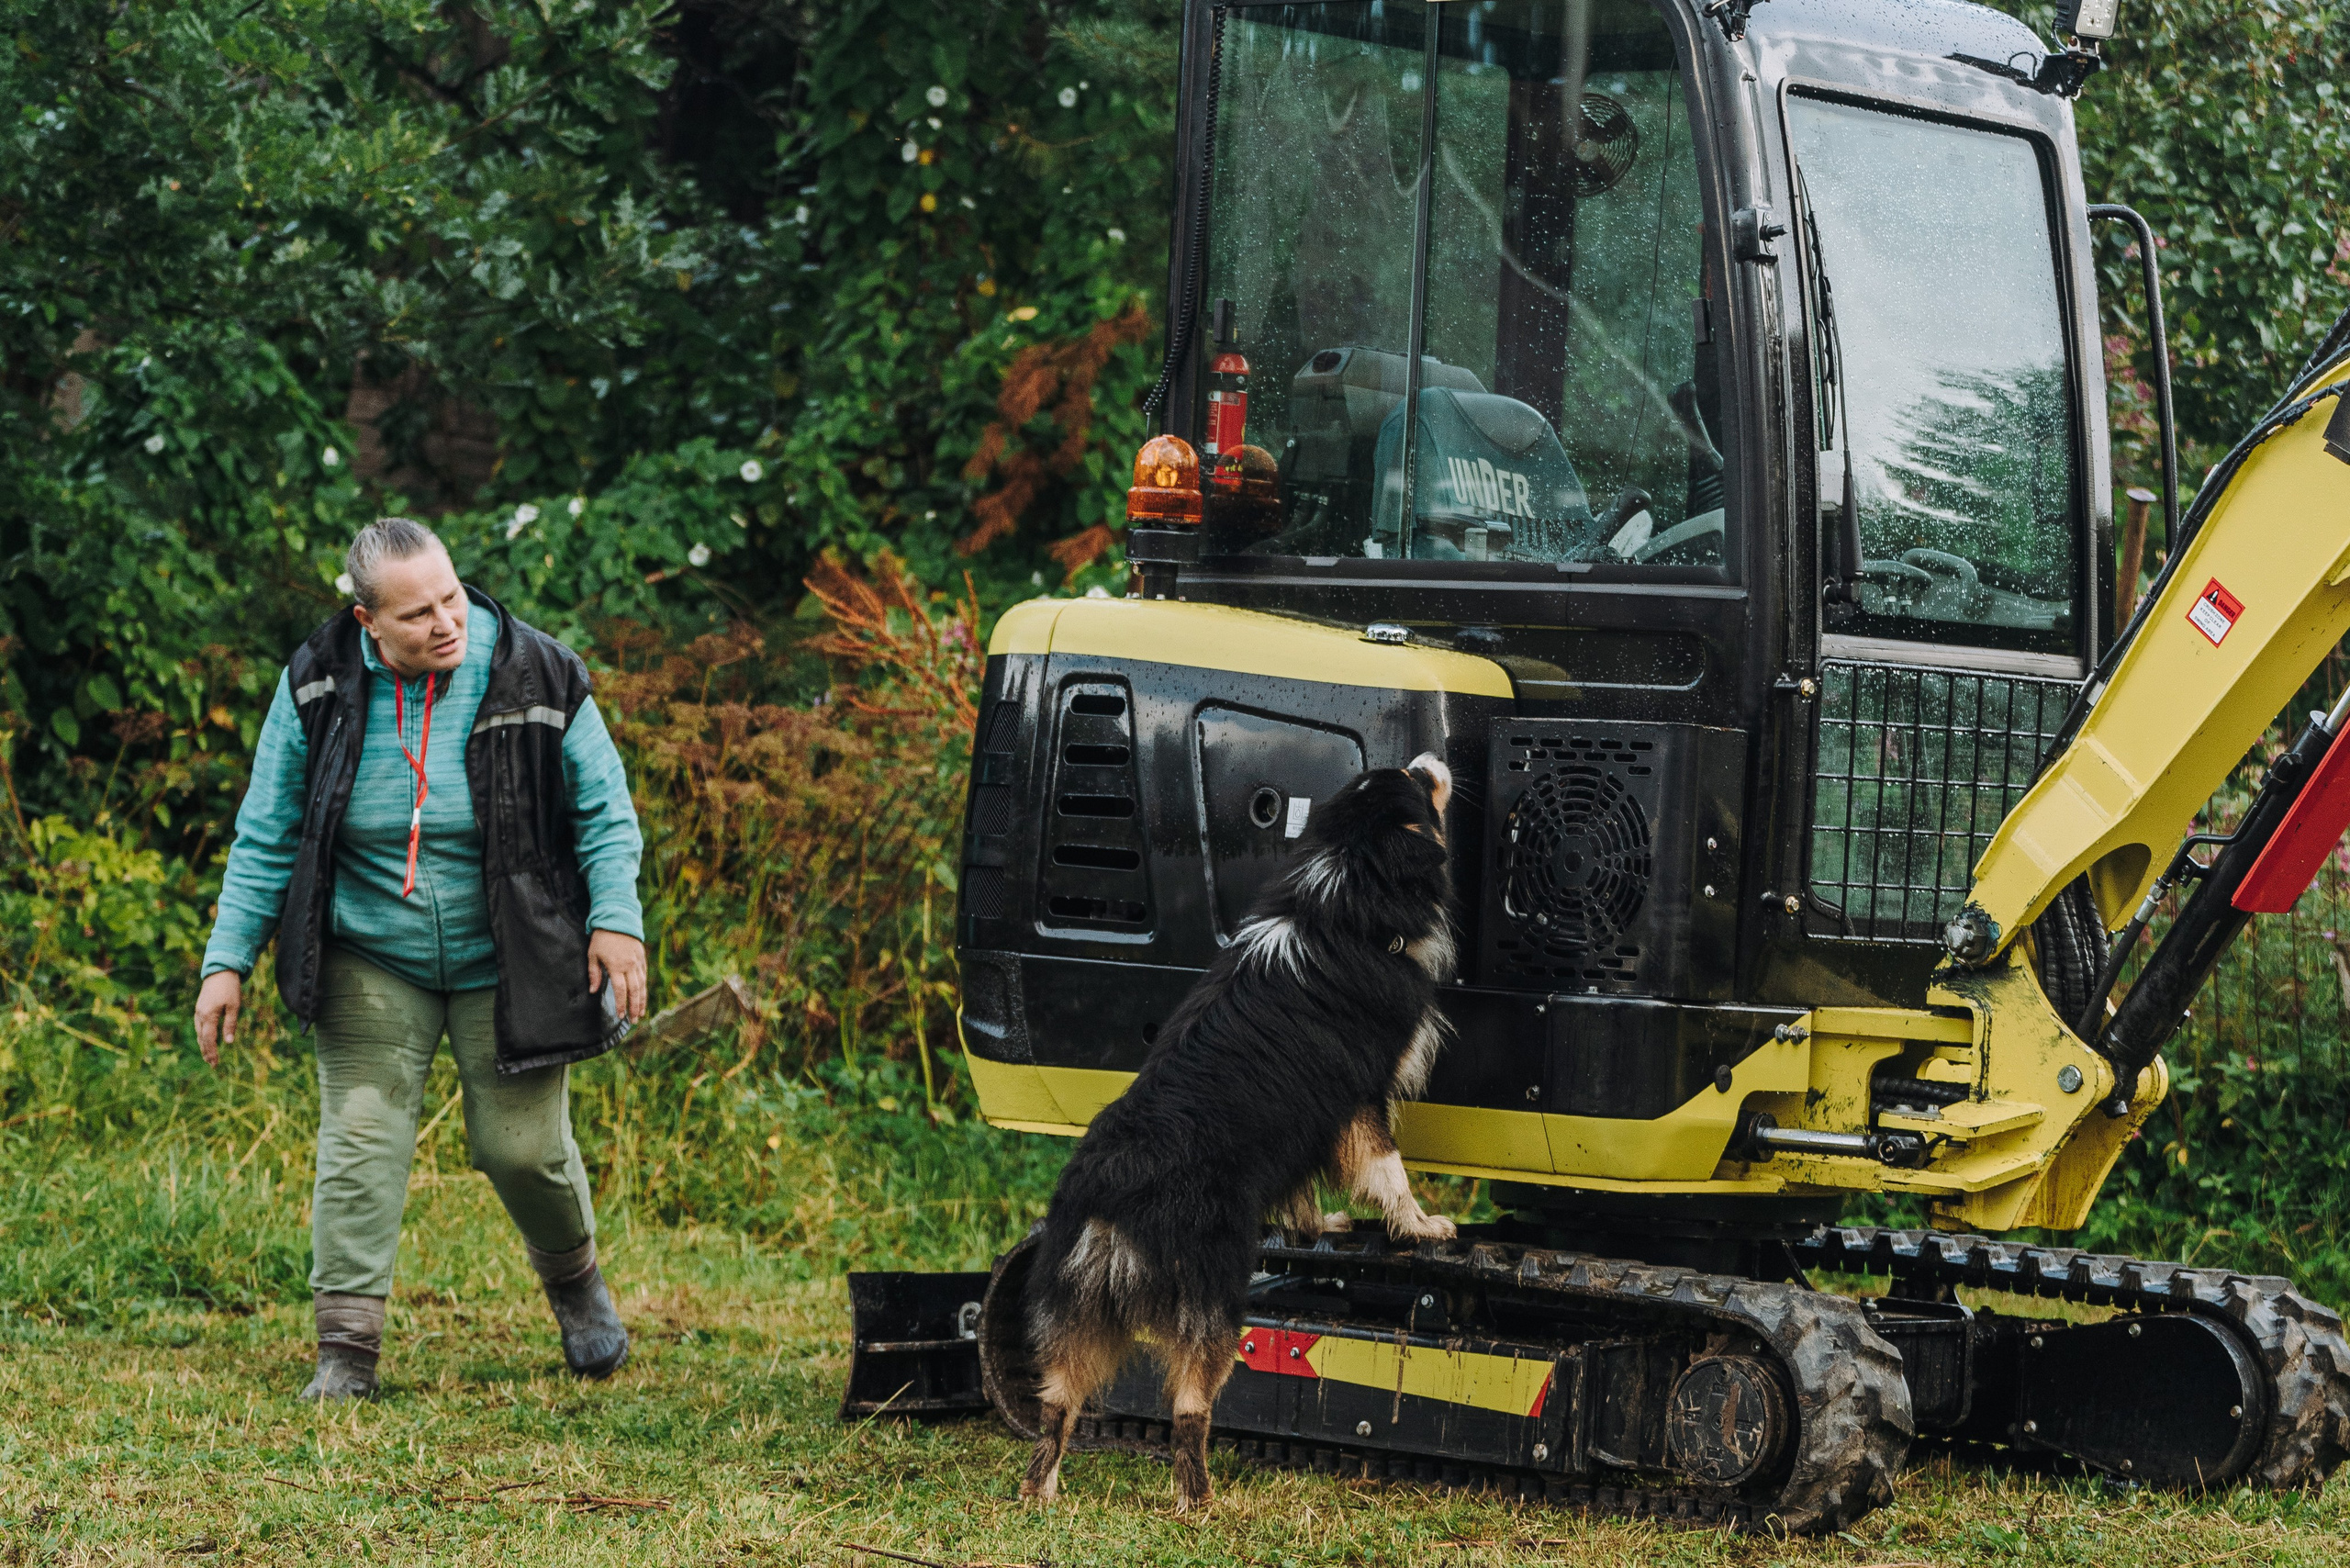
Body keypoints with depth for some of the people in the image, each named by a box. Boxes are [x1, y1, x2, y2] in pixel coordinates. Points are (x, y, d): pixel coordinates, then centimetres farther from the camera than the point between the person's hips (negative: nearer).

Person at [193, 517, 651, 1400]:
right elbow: (268, 837, 0)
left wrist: (617, 920, -15)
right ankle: (347, 1343, -5)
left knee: (522, 1146, 0)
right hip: (372, 963, 1)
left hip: (507, 964, -1)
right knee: (360, 1137, -9)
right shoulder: (320, 689, -8)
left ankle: (574, 1279, 31)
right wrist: (228, 959, -4)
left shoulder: (538, 680, -12)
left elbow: (605, 813, -2)